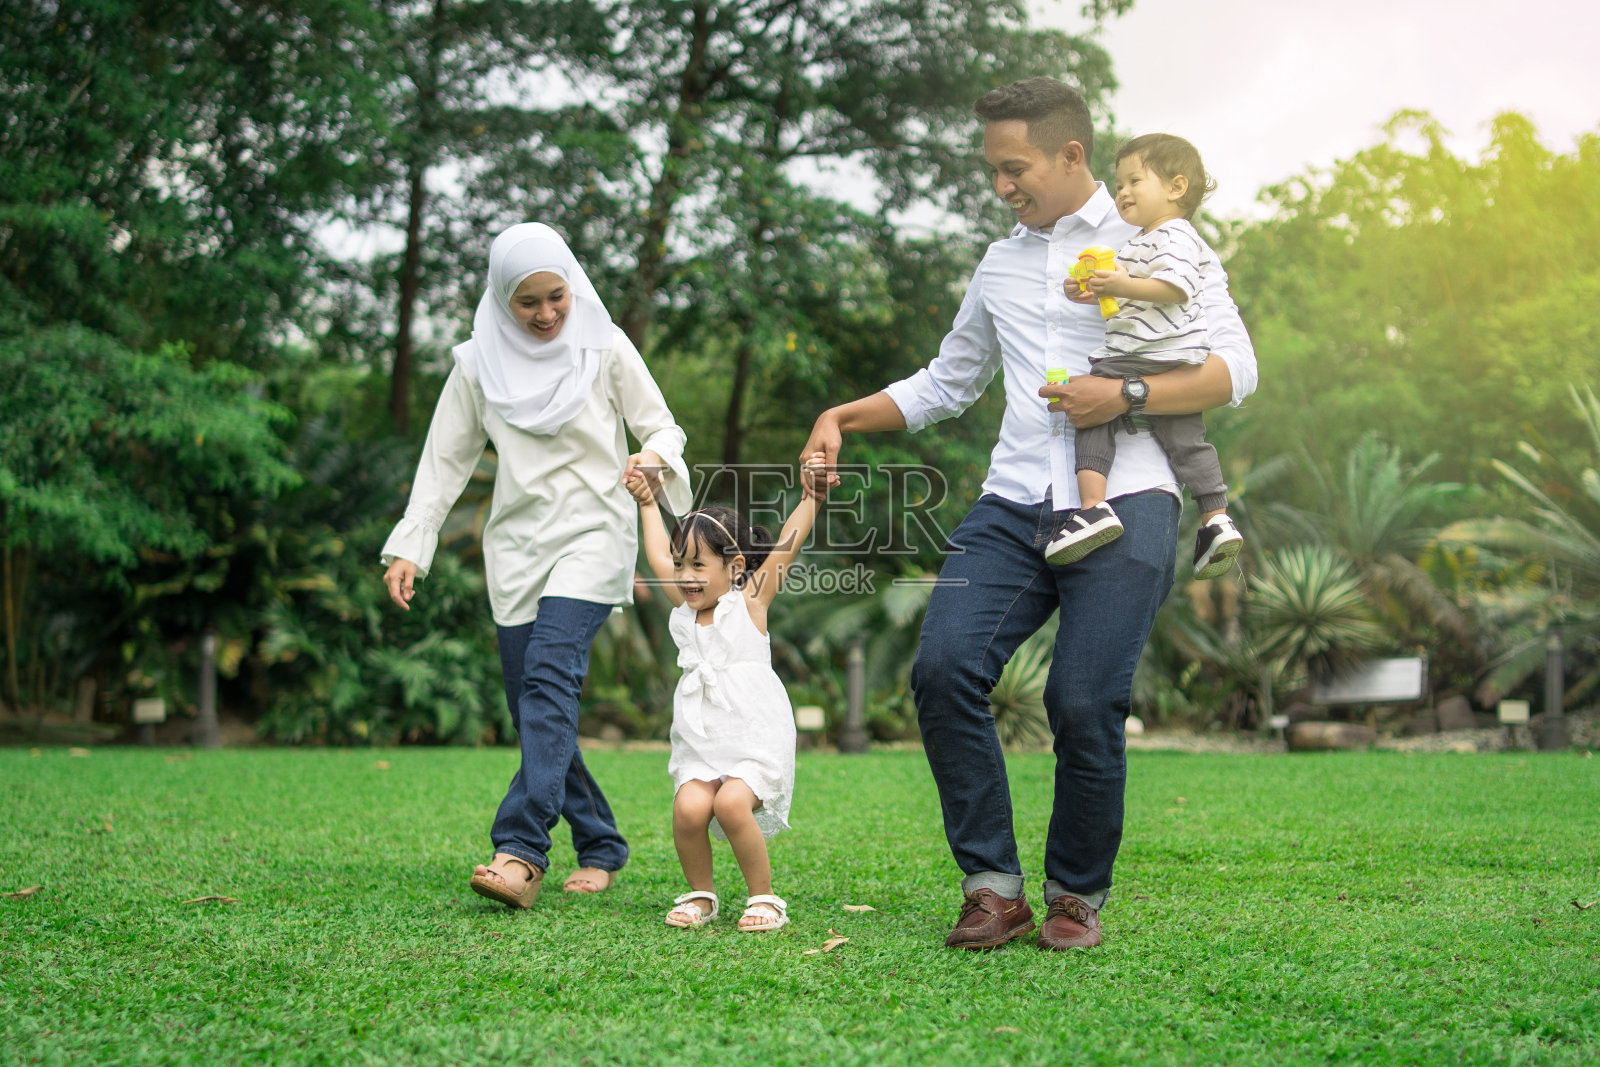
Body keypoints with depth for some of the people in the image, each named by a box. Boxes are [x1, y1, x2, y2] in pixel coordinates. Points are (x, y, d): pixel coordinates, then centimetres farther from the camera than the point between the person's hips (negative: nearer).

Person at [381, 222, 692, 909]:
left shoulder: (606, 349, 1)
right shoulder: (479, 364, 7)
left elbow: (662, 427, 8)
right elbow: (445, 459, 11)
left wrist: (653, 457, -16)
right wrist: (409, 546, 4)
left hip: (592, 533, -4)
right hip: (517, 543, 4)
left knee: (548, 677, -23)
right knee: (531, 706, 1)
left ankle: (521, 851, -32)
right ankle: (601, 847, 15)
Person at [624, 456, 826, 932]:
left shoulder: (750, 600, 1)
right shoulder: (684, 608, 13)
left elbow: (786, 544, -4)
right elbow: (659, 555, 26)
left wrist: (810, 495, -11)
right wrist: (648, 504, 35)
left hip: (755, 737, -4)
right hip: (700, 743, 4)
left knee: (732, 803, -27)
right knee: (689, 808, -21)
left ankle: (764, 897, -8)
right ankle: (700, 893, 3)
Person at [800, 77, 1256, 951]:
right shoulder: (1000, 265, 24)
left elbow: (1234, 369, 1)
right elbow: (945, 384, 34)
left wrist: (1122, 396, -12)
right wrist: (843, 416, 21)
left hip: (1121, 504, -5)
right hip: (1015, 506, 5)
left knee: (1084, 706, -13)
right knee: (944, 667, -16)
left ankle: (1078, 895, 9)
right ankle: (993, 886, -6)